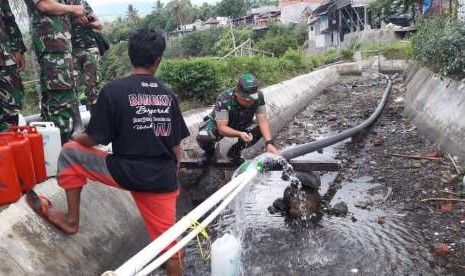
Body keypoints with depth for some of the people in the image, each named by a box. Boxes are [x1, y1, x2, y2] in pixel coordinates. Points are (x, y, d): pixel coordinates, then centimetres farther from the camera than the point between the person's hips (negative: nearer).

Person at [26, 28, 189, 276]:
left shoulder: (113, 90, -8)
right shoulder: (168, 95, 6)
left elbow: (94, 139, -4)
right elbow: (176, 146, 10)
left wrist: (75, 139, 19)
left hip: (125, 172, -4)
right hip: (163, 179, 4)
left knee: (70, 153, 16)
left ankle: (71, 219, 23)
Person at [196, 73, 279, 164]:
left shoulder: (258, 96, -25)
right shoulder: (224, 99, -35)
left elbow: (263, 120, -25)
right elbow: (222, 128, -37)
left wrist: (269, 143, -40)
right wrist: (240, 134, -55)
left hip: (241, 124, 4)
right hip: (219, 125, -3)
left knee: (260, 130, -25)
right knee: (203, 138, -33)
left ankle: (234, 151, 1)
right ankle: (209, 152, 6)